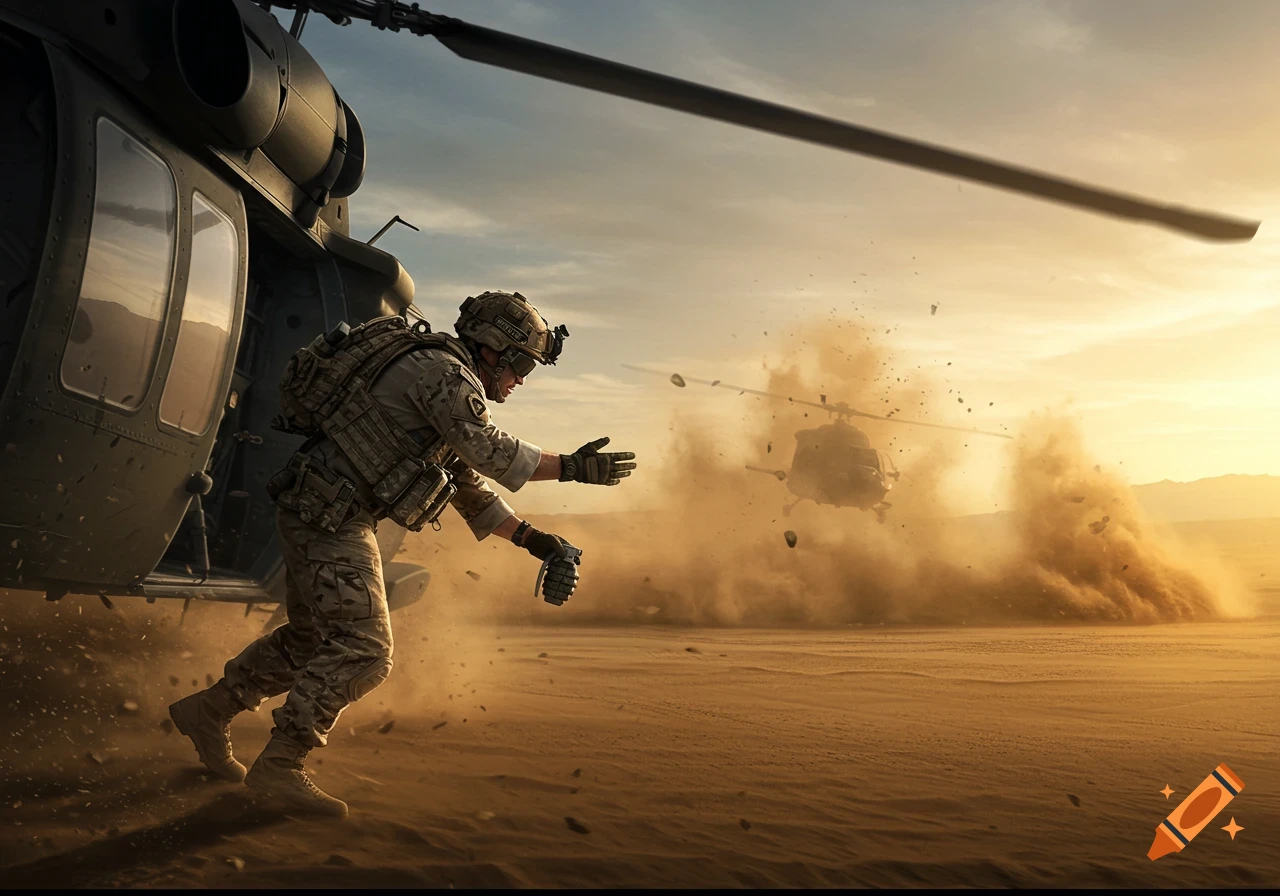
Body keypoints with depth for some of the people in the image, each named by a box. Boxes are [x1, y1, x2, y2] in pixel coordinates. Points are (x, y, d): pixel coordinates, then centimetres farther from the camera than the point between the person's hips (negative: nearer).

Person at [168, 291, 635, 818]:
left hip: (323, 518, 10)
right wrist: (571, 468, -14)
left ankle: (207, 711, 32)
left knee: (311, 638, 19)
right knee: (364, 650, -11)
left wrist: (528, 537, 15)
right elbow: (491, 452, -17)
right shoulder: (443, 371, -11)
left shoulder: (447, 382, 21)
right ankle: (277, 767, -3)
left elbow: (470, 484, 22)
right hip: (327, 515, -10)